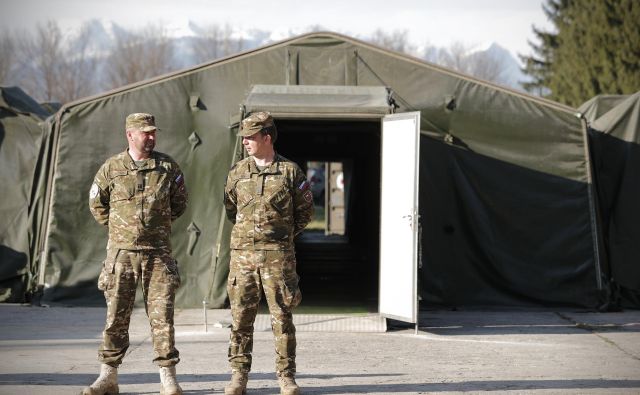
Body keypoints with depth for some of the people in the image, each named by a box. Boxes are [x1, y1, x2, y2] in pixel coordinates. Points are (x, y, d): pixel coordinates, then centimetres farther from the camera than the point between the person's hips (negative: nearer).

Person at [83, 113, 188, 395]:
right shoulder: (112, 168, 1)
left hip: (158, 252, 0)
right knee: (116, 317, 4)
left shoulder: (168, 167, 4)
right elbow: (97, 205, 13)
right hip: (121, 252, 0)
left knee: (162, 315, -3)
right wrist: (118, 228, 10)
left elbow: (179, 203, 16)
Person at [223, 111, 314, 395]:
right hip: (243, 254, 2)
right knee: (241, 317, 3)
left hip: (278, 255, -2)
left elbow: (305, 210, 10)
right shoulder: (237, 172, 7)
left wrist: (286, 235, 10)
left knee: (282, 317, 0)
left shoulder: (290, 172, 1)